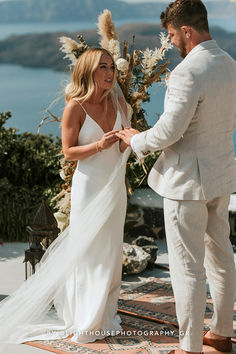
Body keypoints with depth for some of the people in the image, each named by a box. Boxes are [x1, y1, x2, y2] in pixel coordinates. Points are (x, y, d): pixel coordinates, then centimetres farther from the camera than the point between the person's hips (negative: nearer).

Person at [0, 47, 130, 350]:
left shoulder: (118, 102, 3)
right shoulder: (75, 107, -12)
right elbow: (68, 152, -11)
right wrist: (98, 146, -25)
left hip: (115, 185, 6)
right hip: (89, 185, -6)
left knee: (111, 249, 12)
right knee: (86, 249, 2)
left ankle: (104, 312, 27)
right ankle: (84, 321, 14)